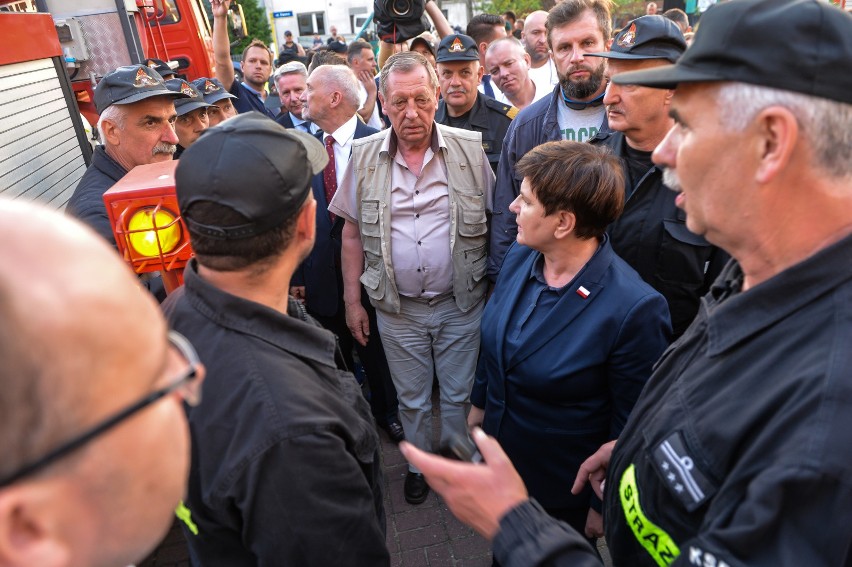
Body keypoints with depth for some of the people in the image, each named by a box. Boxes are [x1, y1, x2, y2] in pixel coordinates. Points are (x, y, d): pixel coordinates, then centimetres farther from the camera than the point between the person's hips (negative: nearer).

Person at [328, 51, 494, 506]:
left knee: (460, 394, 16)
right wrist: (352, 300, 3)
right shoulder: (364, 156, -3)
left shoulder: (470, 149, -7)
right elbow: (352, 233, 4)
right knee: (412, 398, 19)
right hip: (397, 308, 1)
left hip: (461, 302, -1)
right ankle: (419, 463, 44)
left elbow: (495, 222, 0)